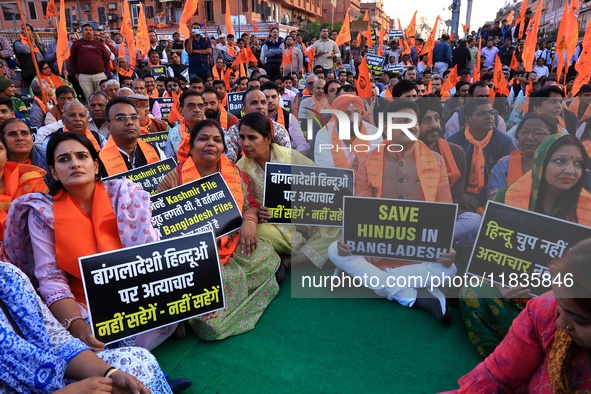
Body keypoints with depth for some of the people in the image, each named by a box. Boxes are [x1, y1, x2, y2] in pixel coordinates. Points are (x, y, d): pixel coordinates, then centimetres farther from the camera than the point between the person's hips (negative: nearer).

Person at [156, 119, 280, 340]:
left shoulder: (234, 172, 8)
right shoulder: (175, 178, -4)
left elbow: (250, 204, 12)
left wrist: (249, 220, -12)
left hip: (233, 245, 6)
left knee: (266, 254, -16)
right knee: (229, 279, -27)